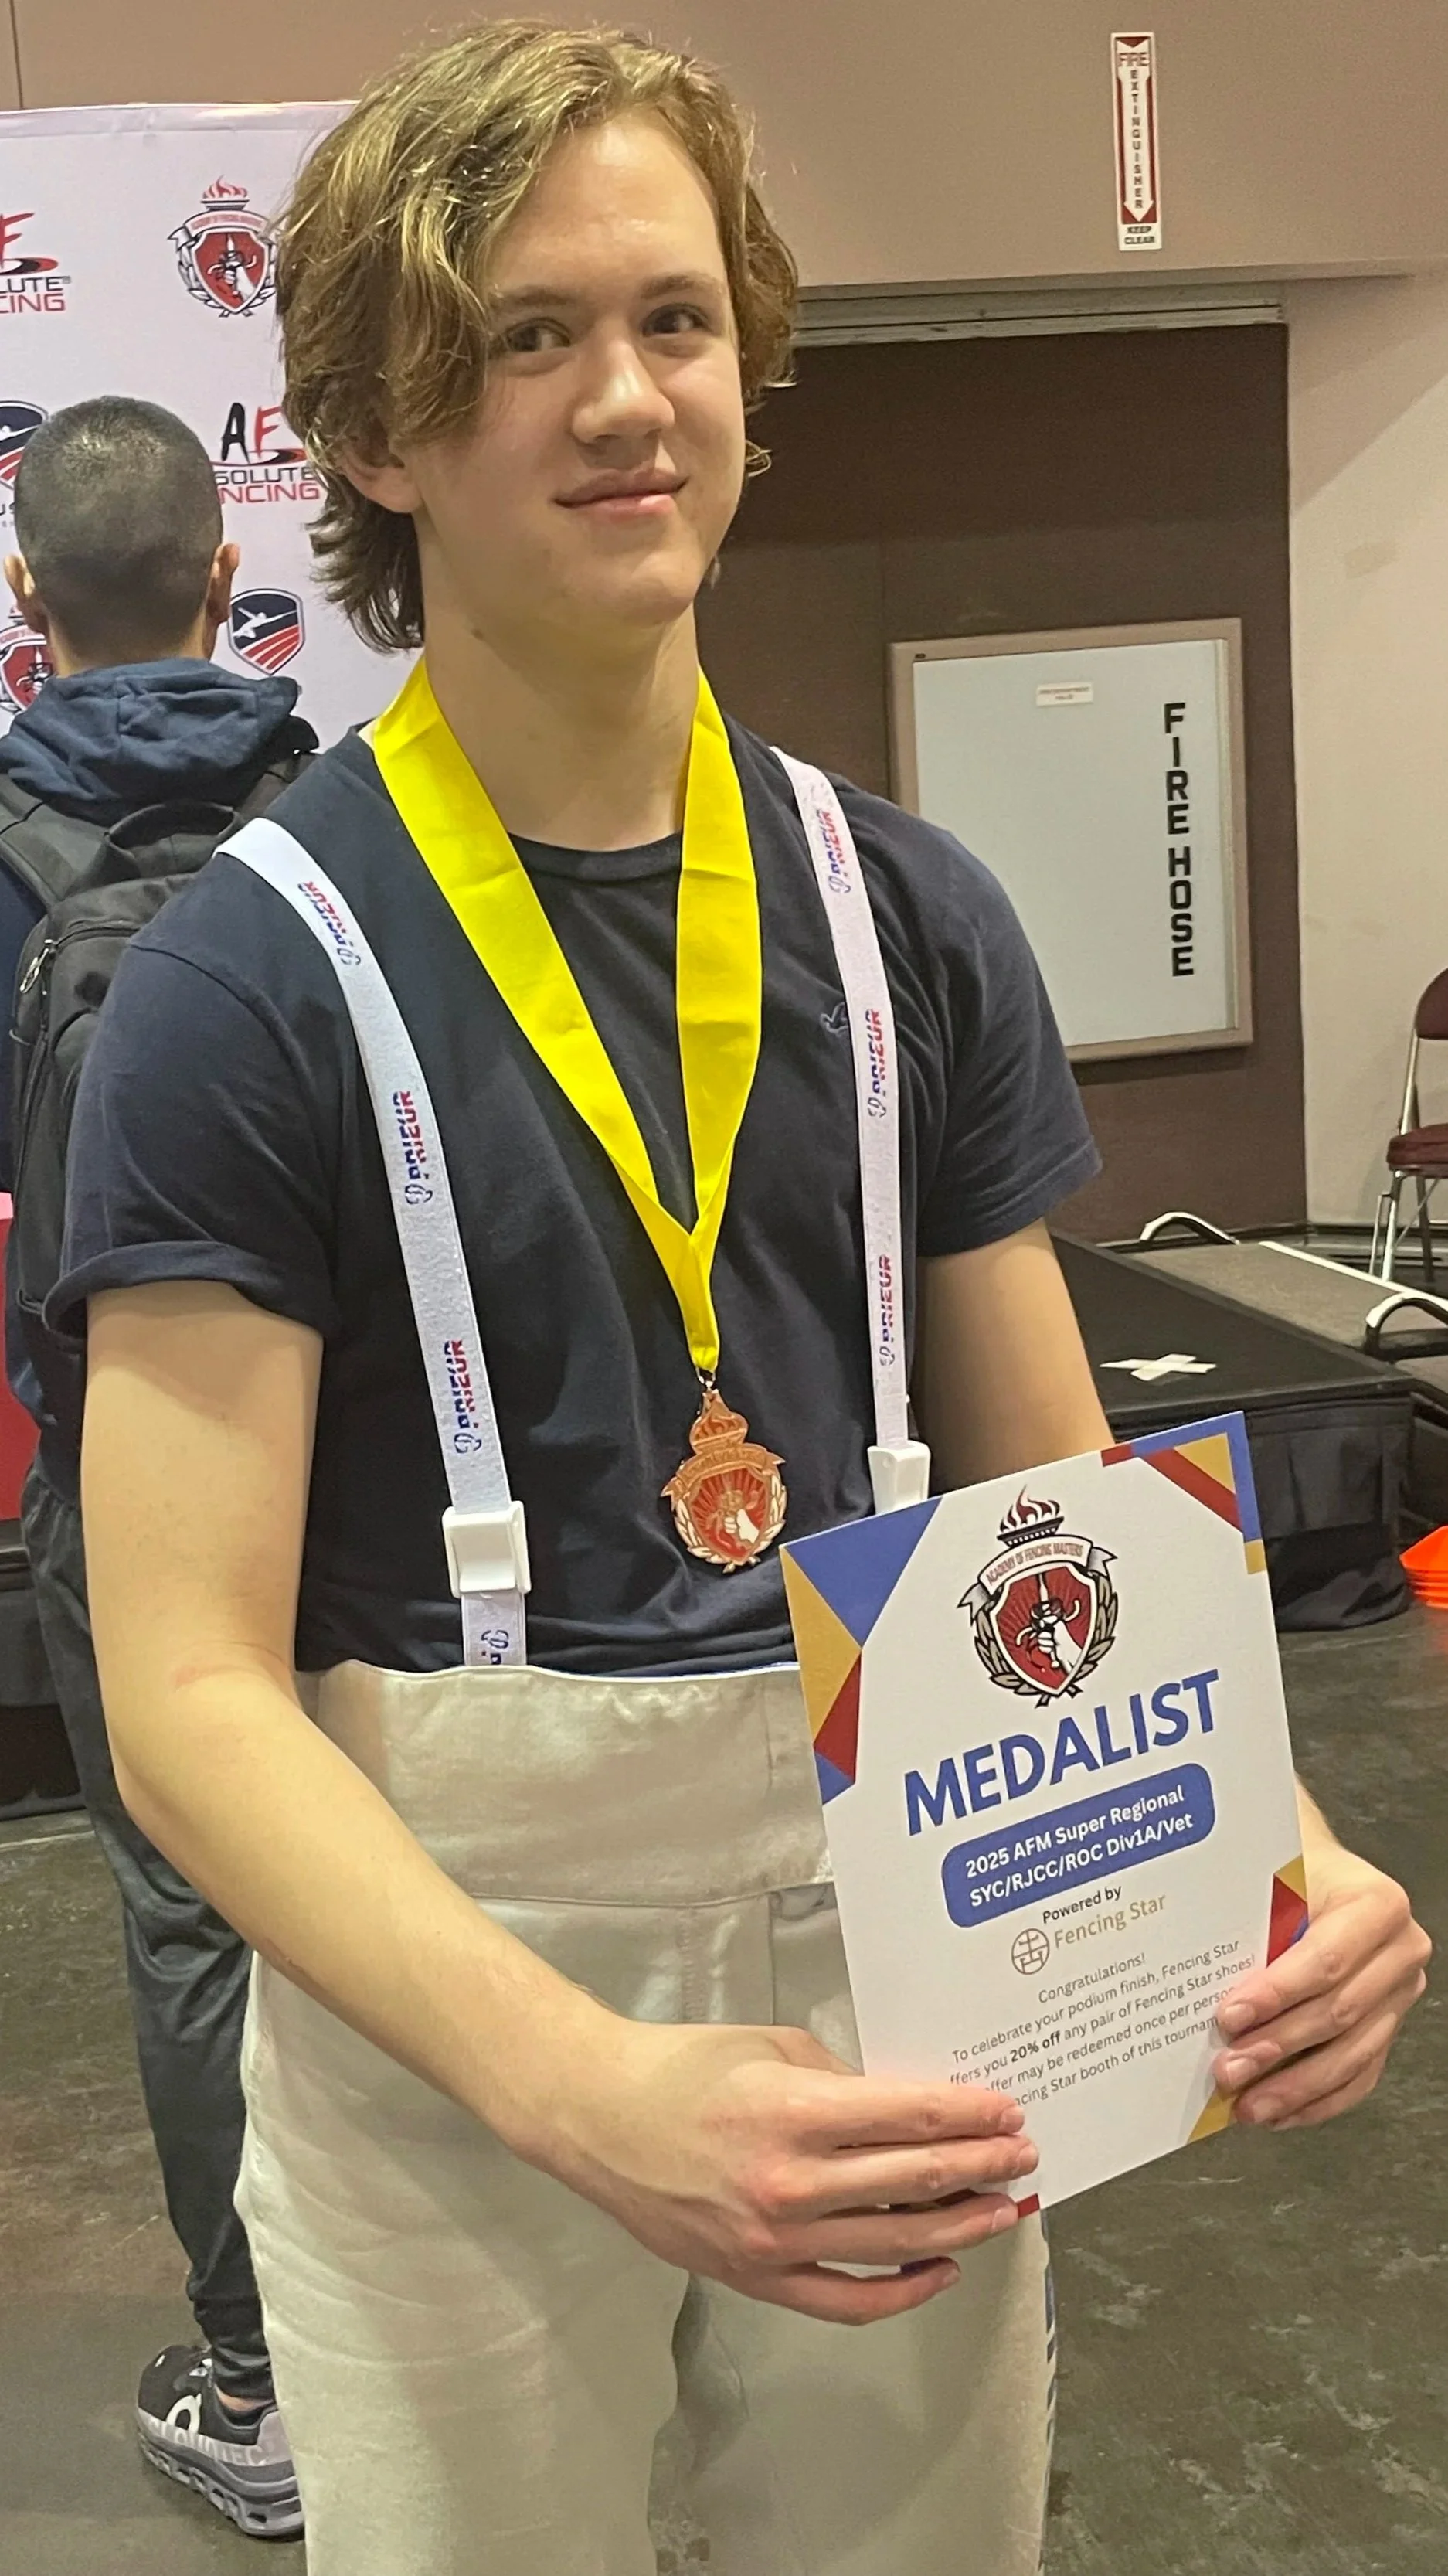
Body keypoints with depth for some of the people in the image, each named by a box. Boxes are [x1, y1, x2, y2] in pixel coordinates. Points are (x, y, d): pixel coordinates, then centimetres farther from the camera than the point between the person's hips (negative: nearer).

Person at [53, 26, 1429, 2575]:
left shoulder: (912, 918, 1)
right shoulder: (252, 973, -12)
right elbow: (192, 1694, -15)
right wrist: (585, 2083, -29)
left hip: (901, 1983, 4)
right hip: (441, 2021, -3)